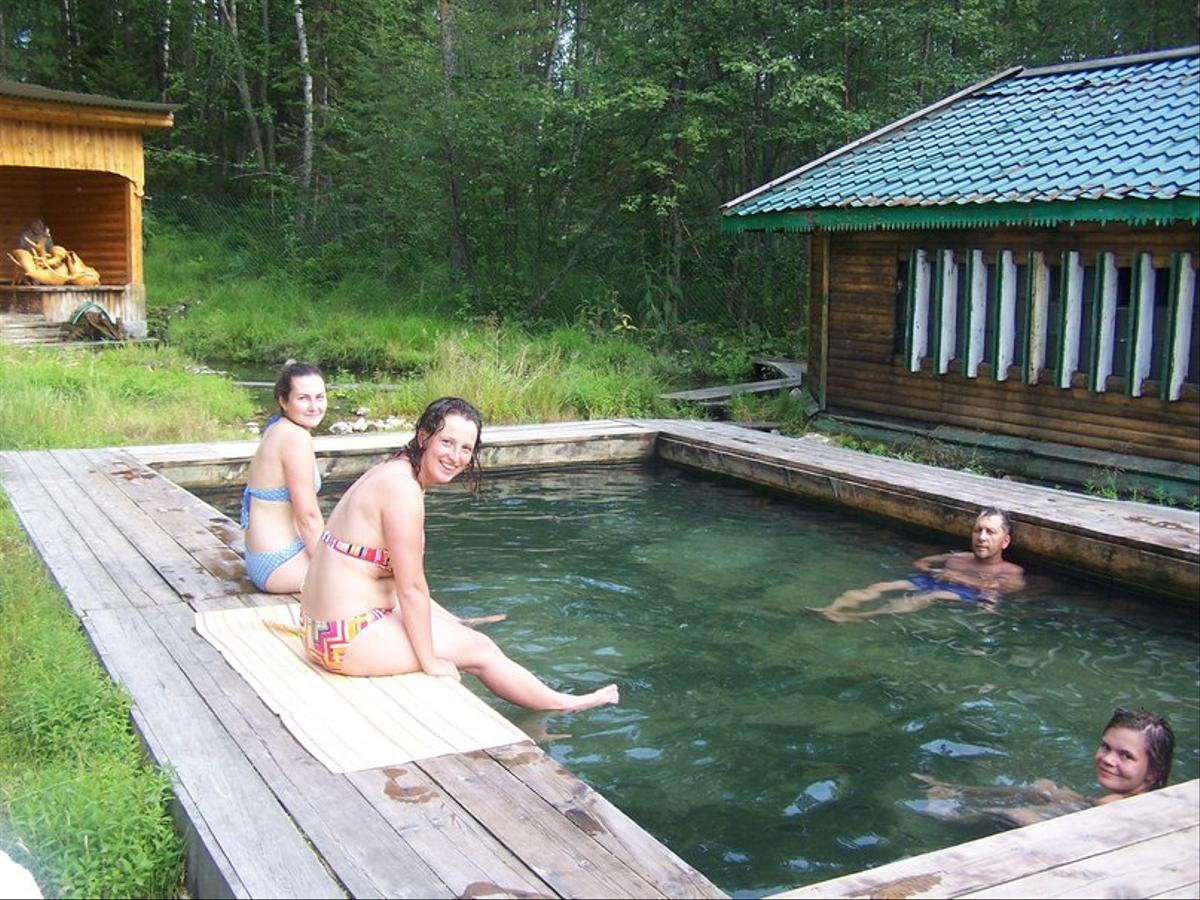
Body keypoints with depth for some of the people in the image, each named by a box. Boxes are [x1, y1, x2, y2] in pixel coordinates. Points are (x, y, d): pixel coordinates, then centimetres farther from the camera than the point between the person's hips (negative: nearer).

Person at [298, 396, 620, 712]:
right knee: (479, 650, 4)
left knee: (461, 631, 23)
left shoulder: (392, 471, 8)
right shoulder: (403, 488, -22)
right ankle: (565, 705, 22)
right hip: (350, 637, -10)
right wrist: (430, 663, -11)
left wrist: (455, 625, 19)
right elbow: (411, 587, -19)